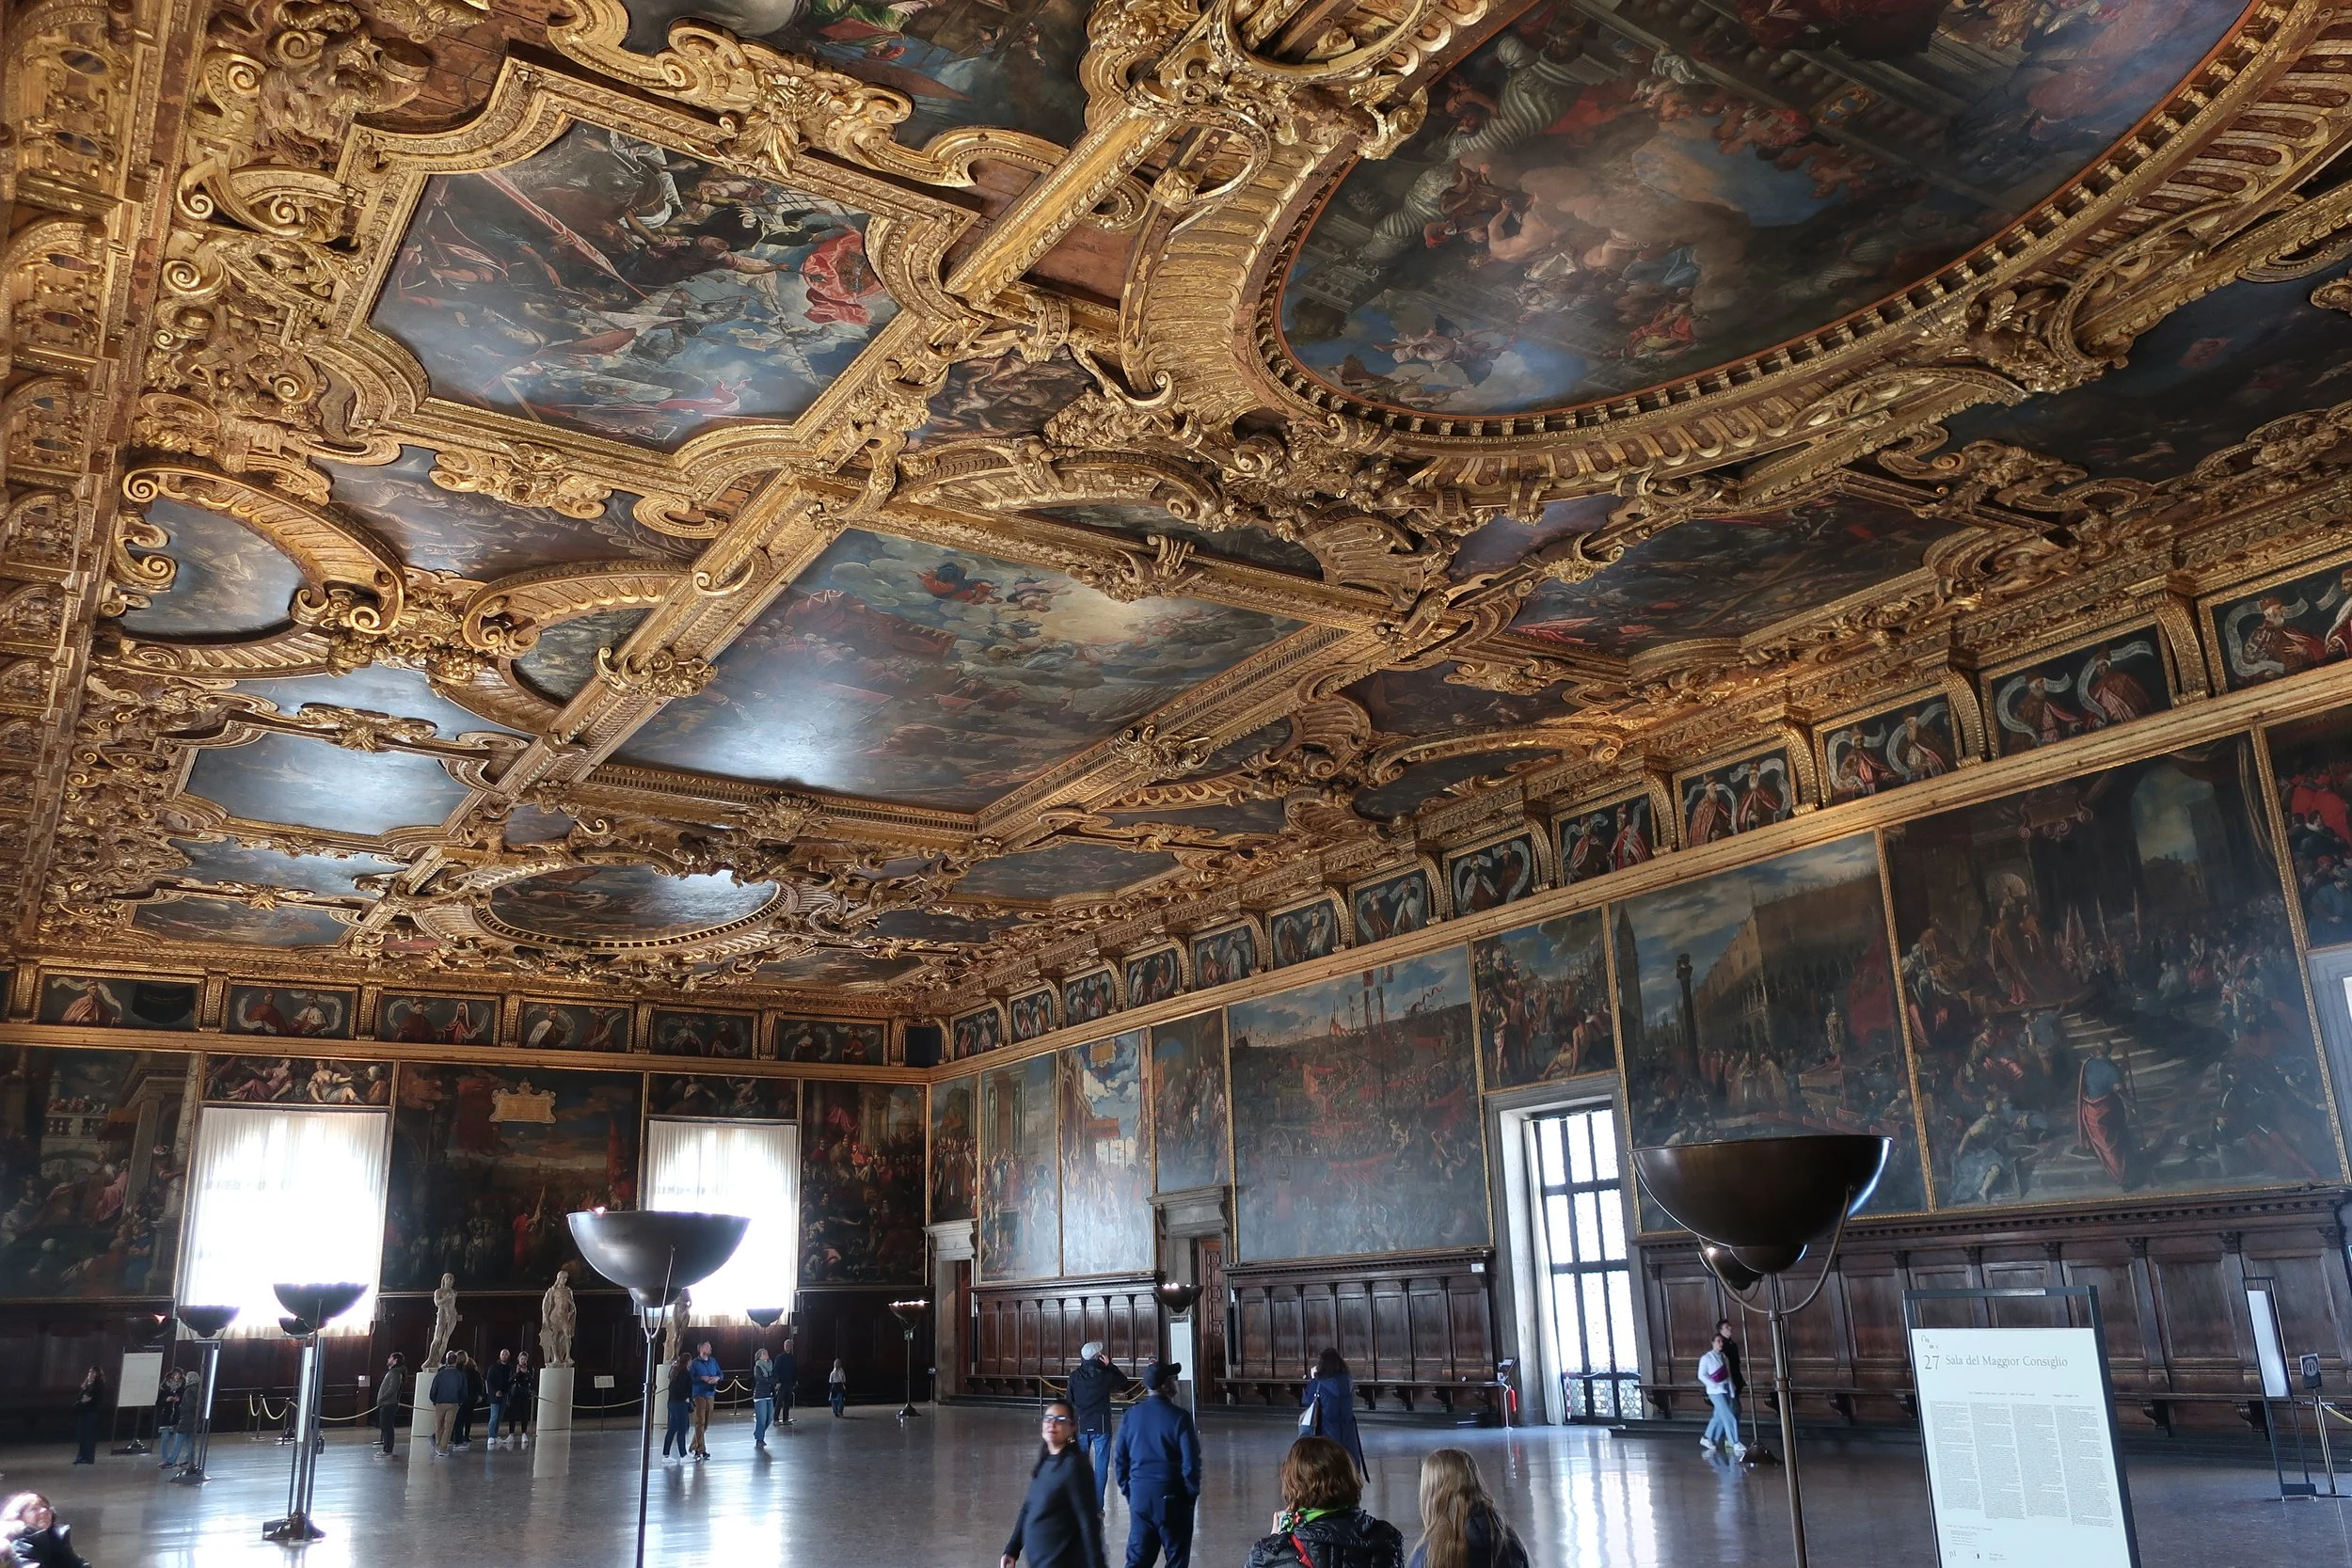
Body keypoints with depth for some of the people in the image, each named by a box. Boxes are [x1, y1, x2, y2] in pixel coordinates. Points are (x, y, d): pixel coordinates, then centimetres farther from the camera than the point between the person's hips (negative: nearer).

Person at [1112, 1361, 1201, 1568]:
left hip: (1139, 1495, 4)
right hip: (1172, 1496, -4)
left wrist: (1127, 1489, 15)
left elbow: (1119, 1457, 6)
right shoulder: (1179, 1417, -13)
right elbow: (1191, 1462, -13)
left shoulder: (1132, 1415, 2)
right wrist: (1192, 1492, 1)